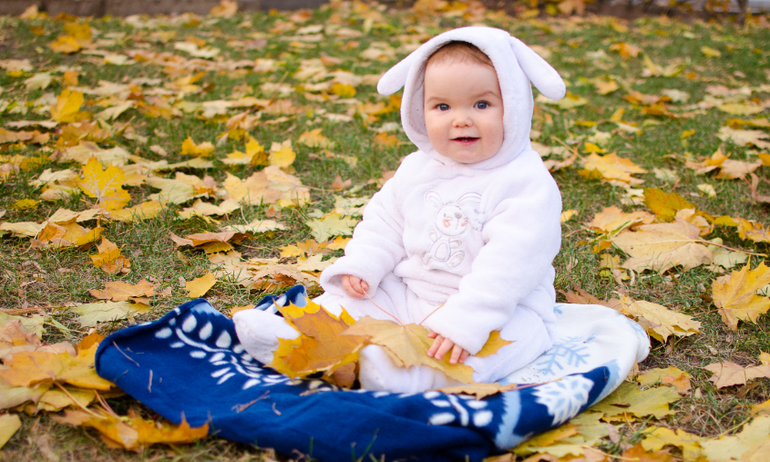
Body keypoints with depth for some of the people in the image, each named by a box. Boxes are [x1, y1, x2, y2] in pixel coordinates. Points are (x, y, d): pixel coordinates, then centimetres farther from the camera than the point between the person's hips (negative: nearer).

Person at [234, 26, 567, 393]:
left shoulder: (527, 183, -17)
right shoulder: (416, 169, 5)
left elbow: (511, 261, -26)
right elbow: (384, 223, 12)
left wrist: (465, 322, -33)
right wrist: (360, 266, -7)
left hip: (502, 309, -6)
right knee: (345, 300, -2)